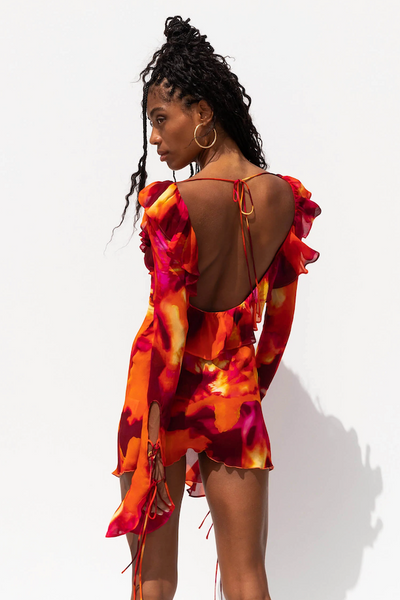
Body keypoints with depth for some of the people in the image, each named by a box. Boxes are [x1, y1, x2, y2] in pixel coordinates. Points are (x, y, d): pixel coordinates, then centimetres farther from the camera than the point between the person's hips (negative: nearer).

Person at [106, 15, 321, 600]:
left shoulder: (176, 205, -16)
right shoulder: (285, 197, 0)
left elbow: (167, 331, -17)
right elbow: (279, 315, 8)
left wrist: (149, 438, -12)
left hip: (167, 395, -4)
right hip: (235, 393, 4)